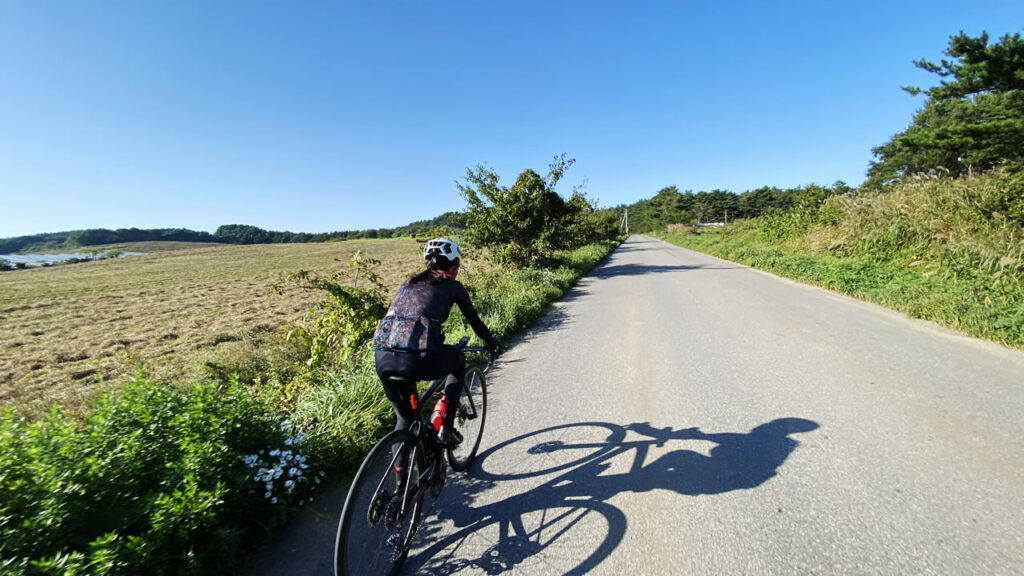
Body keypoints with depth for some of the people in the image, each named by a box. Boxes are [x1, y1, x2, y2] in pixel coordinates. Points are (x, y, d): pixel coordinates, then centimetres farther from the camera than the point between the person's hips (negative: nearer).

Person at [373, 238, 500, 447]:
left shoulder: (408, 282, 27)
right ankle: (446, 429, 25)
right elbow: (474, 319, 22)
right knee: (459, 360, 29)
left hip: (382, 358, 5)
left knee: (404, 416, 29)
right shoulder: (452, 285, 14)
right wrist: (492, 343, 40)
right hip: (419, 360, -5)